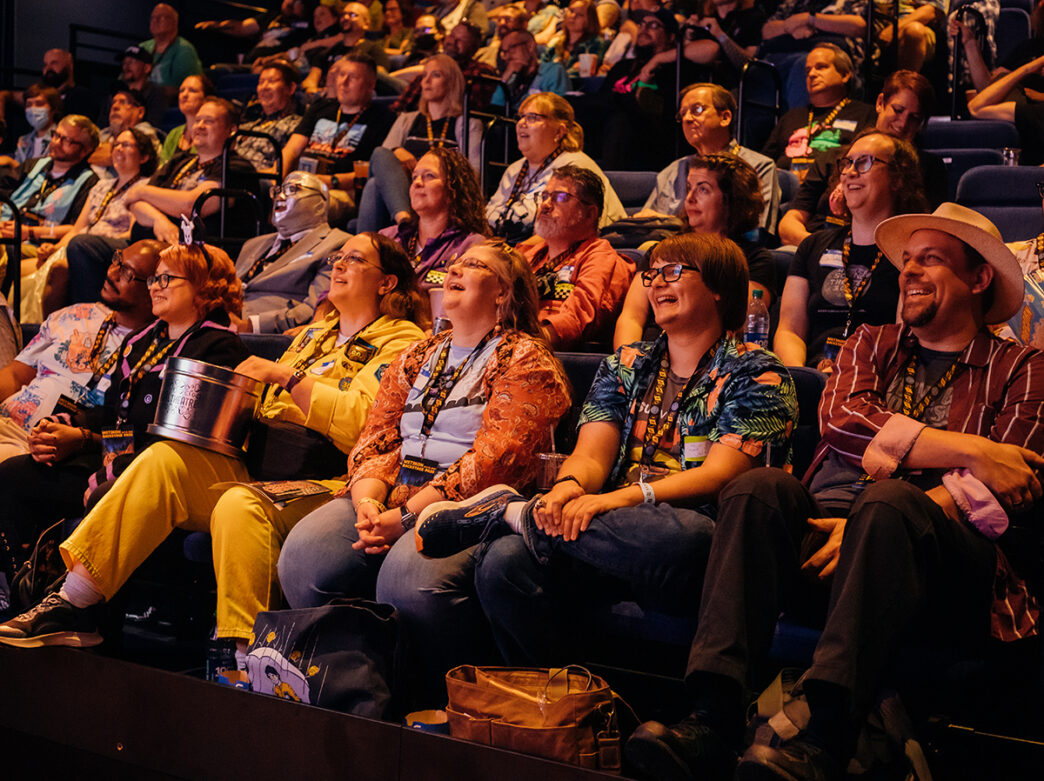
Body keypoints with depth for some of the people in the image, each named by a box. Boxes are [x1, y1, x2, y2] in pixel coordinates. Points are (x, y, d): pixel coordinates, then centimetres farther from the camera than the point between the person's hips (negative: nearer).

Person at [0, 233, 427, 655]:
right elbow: (265, 405, 30)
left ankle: (245, 659, -36)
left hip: (320, 483, -7)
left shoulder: (402, 342, 3)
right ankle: (70, 609, -17)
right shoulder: (315, 333, 27)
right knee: (164, 460, -16)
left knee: (239, 504, -36)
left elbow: (361, 423, -14)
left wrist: (287, 376, -15)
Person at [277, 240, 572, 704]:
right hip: (392, 495, 6)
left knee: (410, 571, -36)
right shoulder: (417, 357, 24)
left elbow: (492, 458, -11)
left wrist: (407, 516, -19)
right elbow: (376, 439, 15)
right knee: (303, 552, -21)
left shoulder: (526, 359, 2)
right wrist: (367, 500, -8)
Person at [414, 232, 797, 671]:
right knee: (503, 562, -27)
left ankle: (510, 512, -23)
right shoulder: (626, 365, 22)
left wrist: (623, 498, -25)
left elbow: (720, 474, -9)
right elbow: (591, 455, 10)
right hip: (612, 536, 3)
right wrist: (570, 486, -17)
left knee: (683, 538, -42)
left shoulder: (756, 374, 6)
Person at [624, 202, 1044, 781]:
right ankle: (713, 721, -39)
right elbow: (841, 423, 3)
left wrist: (878, 521, -15)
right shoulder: (870, 345, 25)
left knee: (888, 502, -35)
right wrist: (968, 450, -7)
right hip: (828, 524, 3)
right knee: (761, 488, -26)